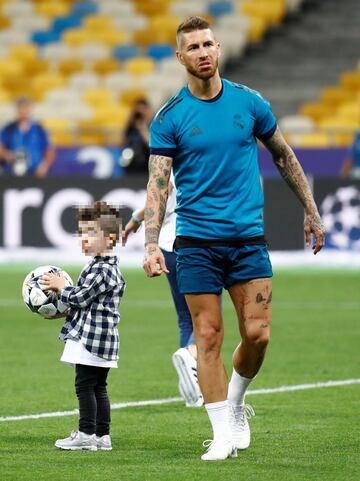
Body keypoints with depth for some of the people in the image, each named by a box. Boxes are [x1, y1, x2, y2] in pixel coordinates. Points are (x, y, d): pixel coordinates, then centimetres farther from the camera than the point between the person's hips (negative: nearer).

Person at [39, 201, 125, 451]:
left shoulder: (100, 270, -17)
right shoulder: (111, 267, 16)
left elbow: (80, 298, -18)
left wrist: (60, 286, -3)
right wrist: (63, 310, 19)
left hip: (90, 337, -10)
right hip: (104, 339, 10)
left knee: (84, 385, -5)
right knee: (98, 387, 12)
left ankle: (86, 434, -4)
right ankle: (102, 435, 14)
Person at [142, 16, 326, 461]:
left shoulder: (249, 103, 4)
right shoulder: (169, 117, -3)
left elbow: (283, 157, 16)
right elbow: (157, 183, -8)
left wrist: (311, 212, 17)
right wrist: (151, 244, -19)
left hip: (248, 237, 2)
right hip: (196, 242, -2)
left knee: (257, 333, -5)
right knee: (208, 336, -4)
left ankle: (235, 402, 22)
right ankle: (223, 432, 4)